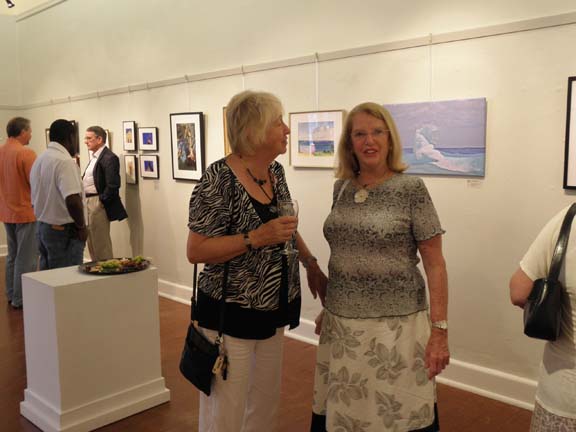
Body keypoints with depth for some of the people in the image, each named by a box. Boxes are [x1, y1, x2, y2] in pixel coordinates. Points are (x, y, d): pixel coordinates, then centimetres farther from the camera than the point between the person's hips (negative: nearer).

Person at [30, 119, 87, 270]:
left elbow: (36, 199, 17)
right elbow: (72, 200, -27)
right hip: (64, 231, -9)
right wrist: (81, 226, -14)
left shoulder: (39, 160, 10)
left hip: (41, 227, 9)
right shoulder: (65, 161, -17)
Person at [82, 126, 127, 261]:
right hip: (87, 203, 10)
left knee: (101, 245, -2)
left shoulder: (109, 158, -15)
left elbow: (113, 185, -21)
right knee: (92, 244, 17)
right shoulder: (94, 157, 16)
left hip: (98, 204, -10)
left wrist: (101, 202, -15)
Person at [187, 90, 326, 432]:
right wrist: (257, 238, -26)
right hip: (231, 314, -7)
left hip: (273, 310, 7)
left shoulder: (276, 171, 3)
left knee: (267, 403, 19)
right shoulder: (219, 179, -19)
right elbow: (195, 251, -19)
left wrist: (310, 262, 13)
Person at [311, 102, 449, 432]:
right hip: (341, 323, 5)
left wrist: (439, 332, -12)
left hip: (394, 325, -4)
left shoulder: (411, 189, -9)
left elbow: (435, 264, -9)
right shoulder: (341, 188, 5)